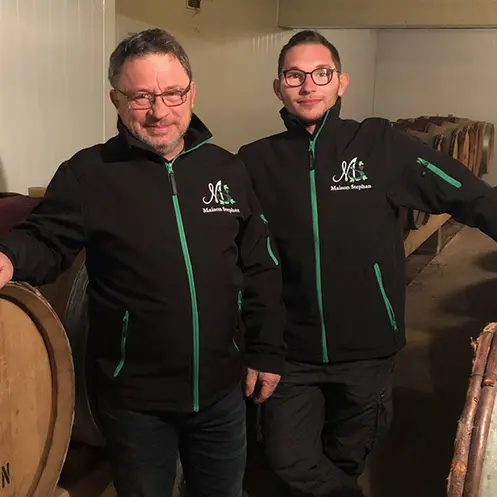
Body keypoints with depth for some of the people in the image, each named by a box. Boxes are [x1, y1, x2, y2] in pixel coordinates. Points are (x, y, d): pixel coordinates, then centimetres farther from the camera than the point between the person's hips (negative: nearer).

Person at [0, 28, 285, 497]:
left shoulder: (226, 168, 0)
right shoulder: (88, 173, -12)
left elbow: (260, 269, 4)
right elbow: (46, 241, -8)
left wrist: (266, 350, 4)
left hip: (221, 387, 4)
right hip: (134, 396, -3)